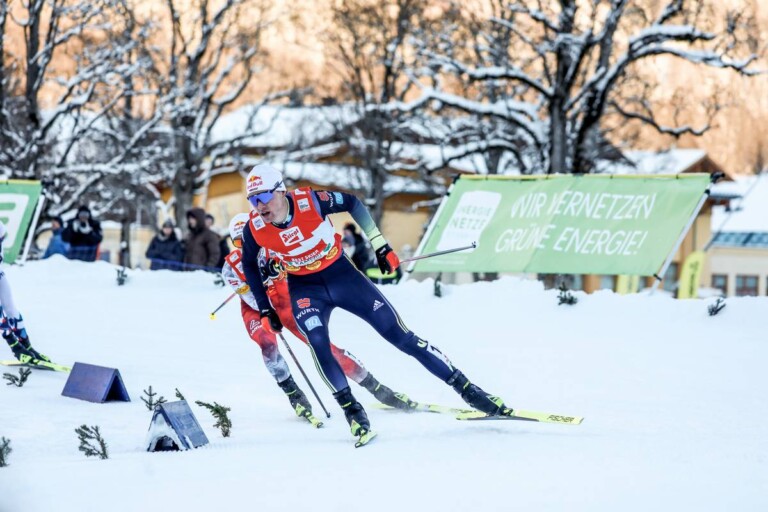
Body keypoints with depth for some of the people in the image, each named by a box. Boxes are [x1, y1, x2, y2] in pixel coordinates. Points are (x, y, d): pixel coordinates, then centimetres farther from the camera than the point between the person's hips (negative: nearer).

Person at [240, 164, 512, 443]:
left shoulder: (310, 200, -24)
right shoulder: (254, 229, -18)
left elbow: (352, 203, -4)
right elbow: (249, 265, 3)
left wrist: (379, 244, -3)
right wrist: (265, 309, 4)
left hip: (341, 274, -1)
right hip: (305, 289, 1)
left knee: (399, 334, -3)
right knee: (318, 345, -26)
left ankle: (466, 388, 2)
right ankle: (352, 411, -9)